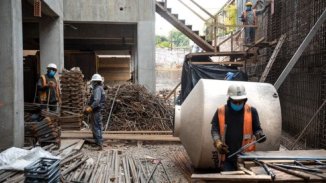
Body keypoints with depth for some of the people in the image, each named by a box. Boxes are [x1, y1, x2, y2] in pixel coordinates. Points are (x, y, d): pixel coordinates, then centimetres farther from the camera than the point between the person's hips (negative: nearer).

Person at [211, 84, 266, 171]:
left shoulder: (251, 111, 2)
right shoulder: (220, 112, 1)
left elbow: (257, 129, 8)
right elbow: (215, 129, 0)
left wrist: (260, 135, -14)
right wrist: (218, 142, -17)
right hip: (227, 155, 0)